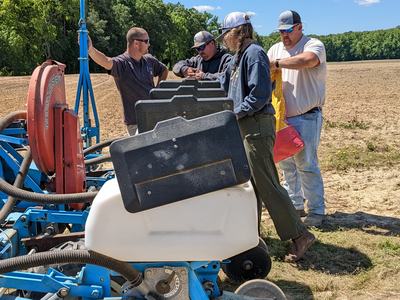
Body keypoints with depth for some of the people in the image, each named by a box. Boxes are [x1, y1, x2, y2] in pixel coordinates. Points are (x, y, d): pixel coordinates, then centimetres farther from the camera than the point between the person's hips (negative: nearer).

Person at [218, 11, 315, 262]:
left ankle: (300, 235, -1)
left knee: (265, 184, -9)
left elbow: (260, 94, -21)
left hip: (257, 125, -10)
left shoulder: (254, 53, -13)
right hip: (244, 126, 10)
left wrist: (235, 113, -15)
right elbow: (223, 86, 26)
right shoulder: (238, 57, 16)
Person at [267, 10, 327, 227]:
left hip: (306, 117, -6)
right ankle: (295, 205, 25)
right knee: (286, 164, 12)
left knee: (306, 164, -6)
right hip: (282, 117, 7)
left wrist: (276, 63, -26)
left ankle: (316, 211, 5)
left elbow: (308, 60, -30)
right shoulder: (275, 49, 13)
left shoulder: (314, 45, -7)